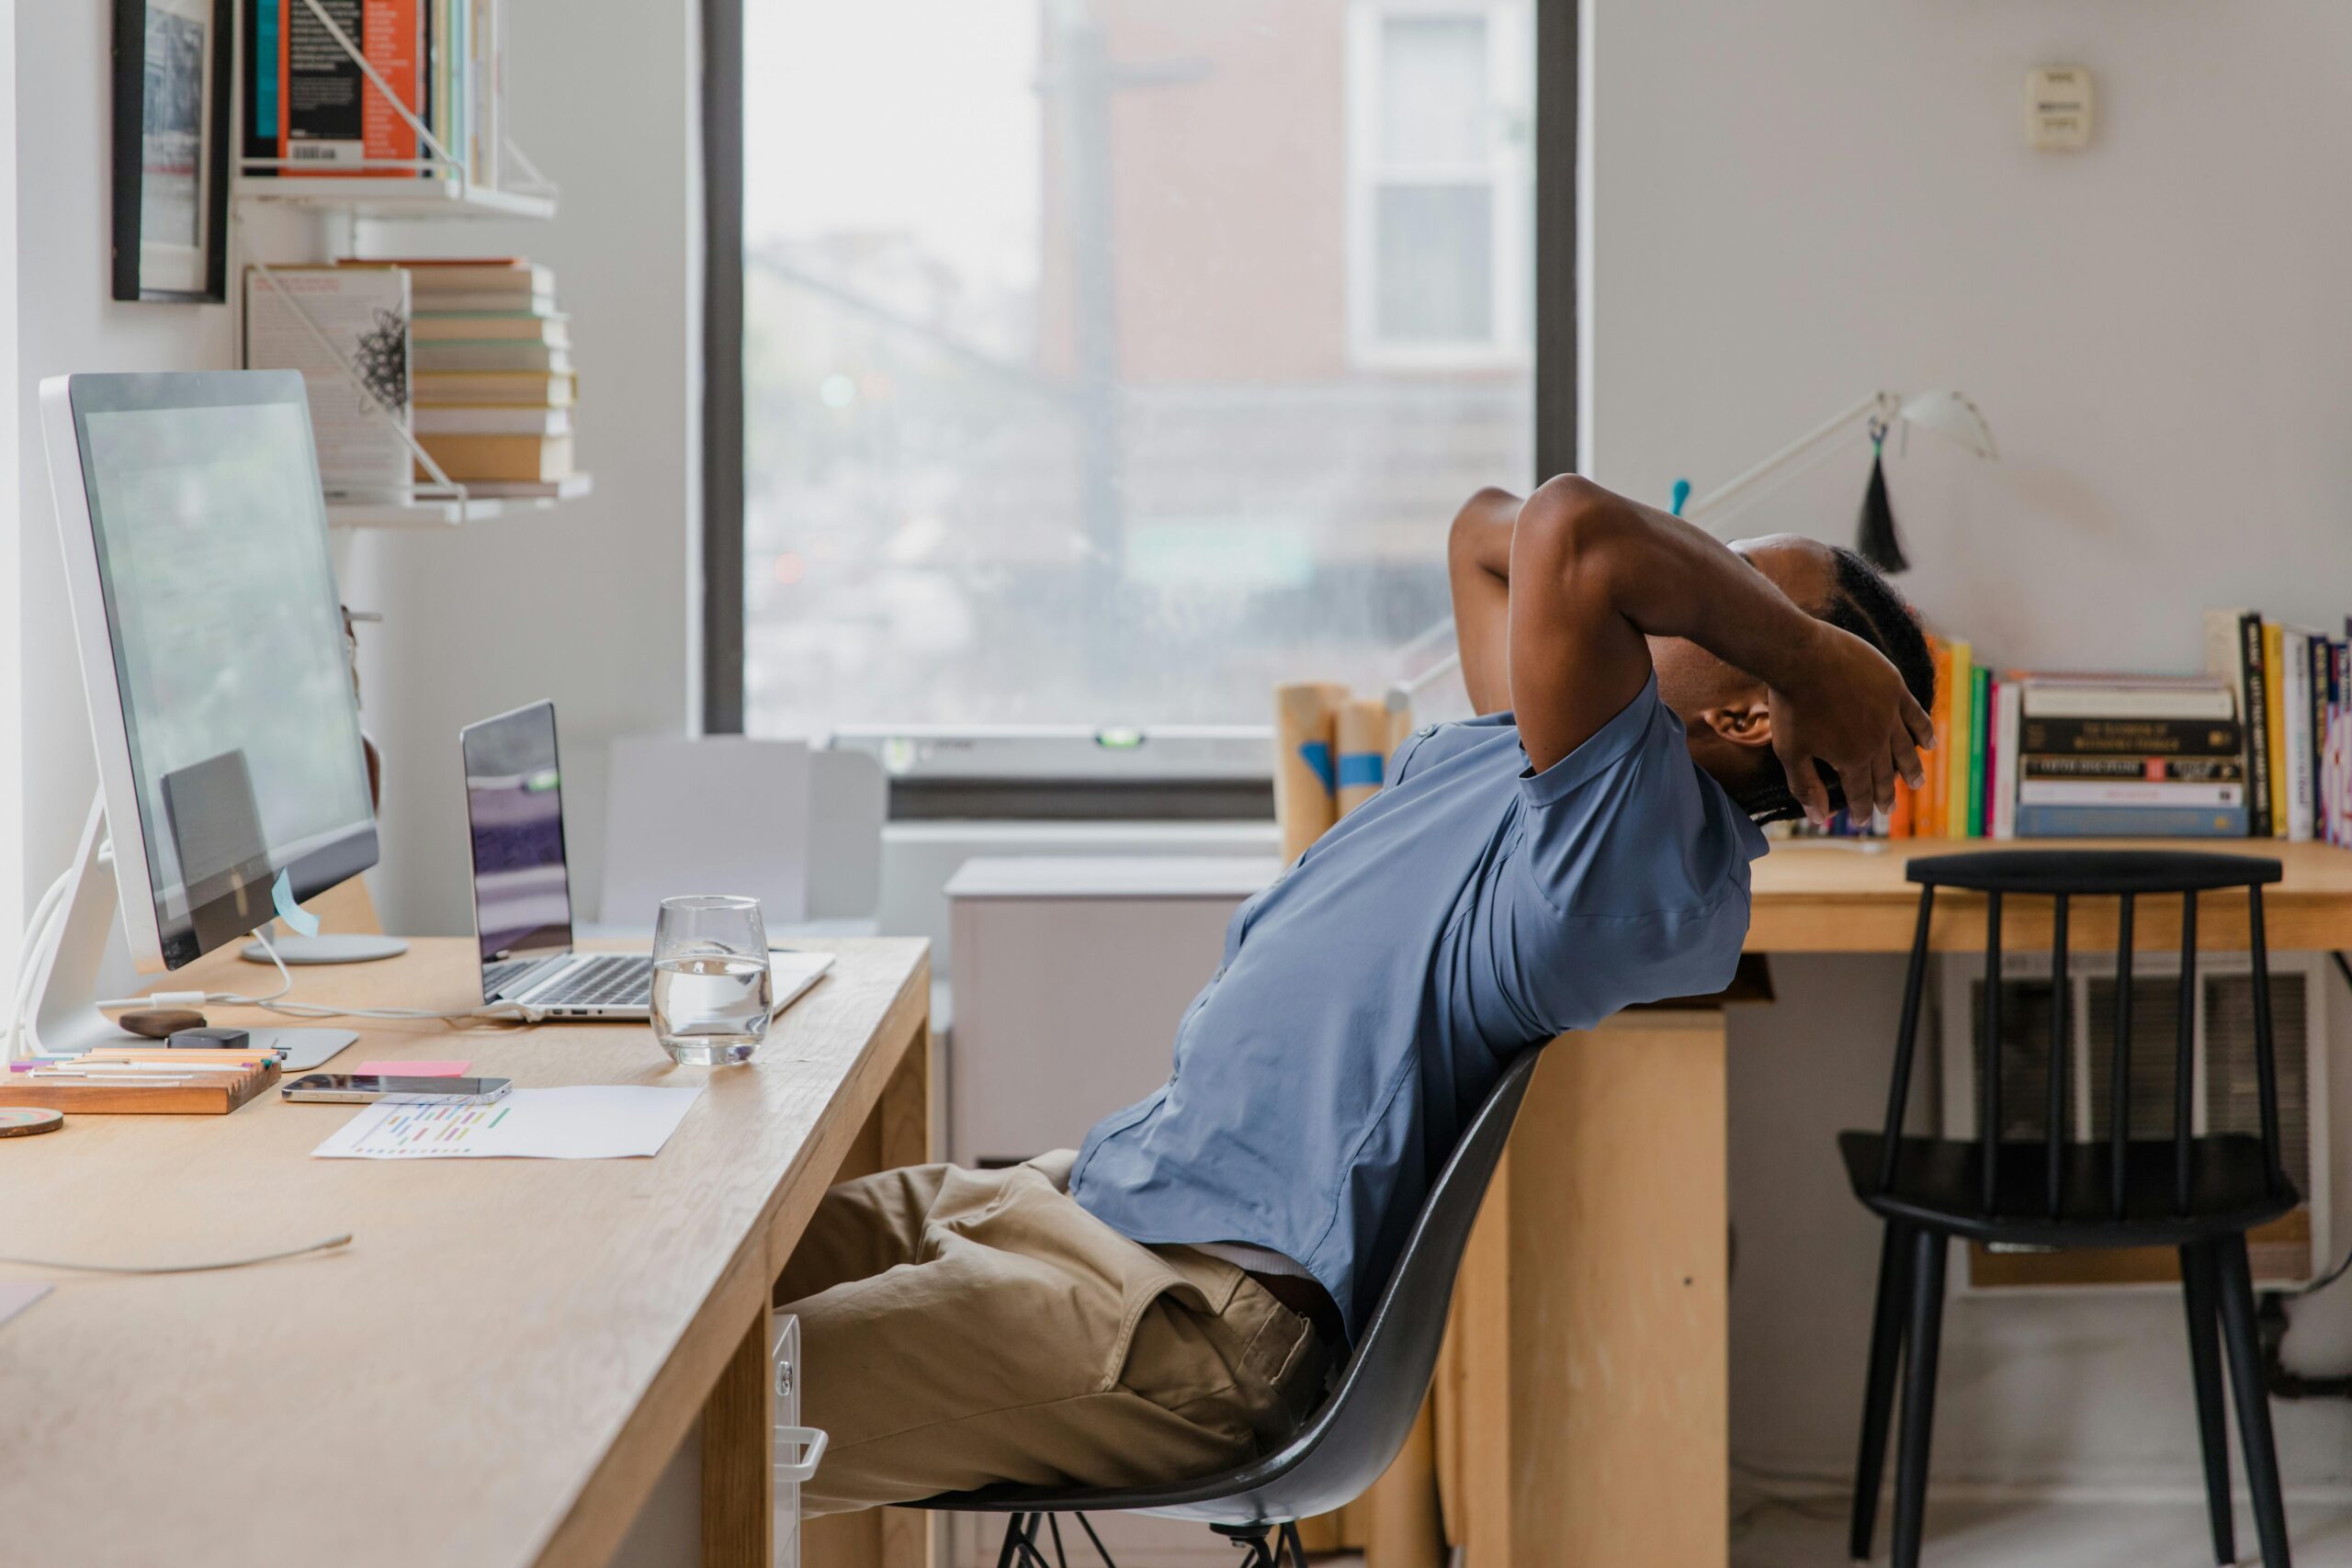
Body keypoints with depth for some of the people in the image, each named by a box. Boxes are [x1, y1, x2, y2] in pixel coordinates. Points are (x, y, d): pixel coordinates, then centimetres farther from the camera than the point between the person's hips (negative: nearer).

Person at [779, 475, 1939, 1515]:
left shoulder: (1650, 847, -22)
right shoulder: (1523, 747, 9)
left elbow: (1573, 531, -35)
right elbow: (1490, 529, 24)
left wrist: (1801, 654, -20)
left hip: (1183, 1312, -10)